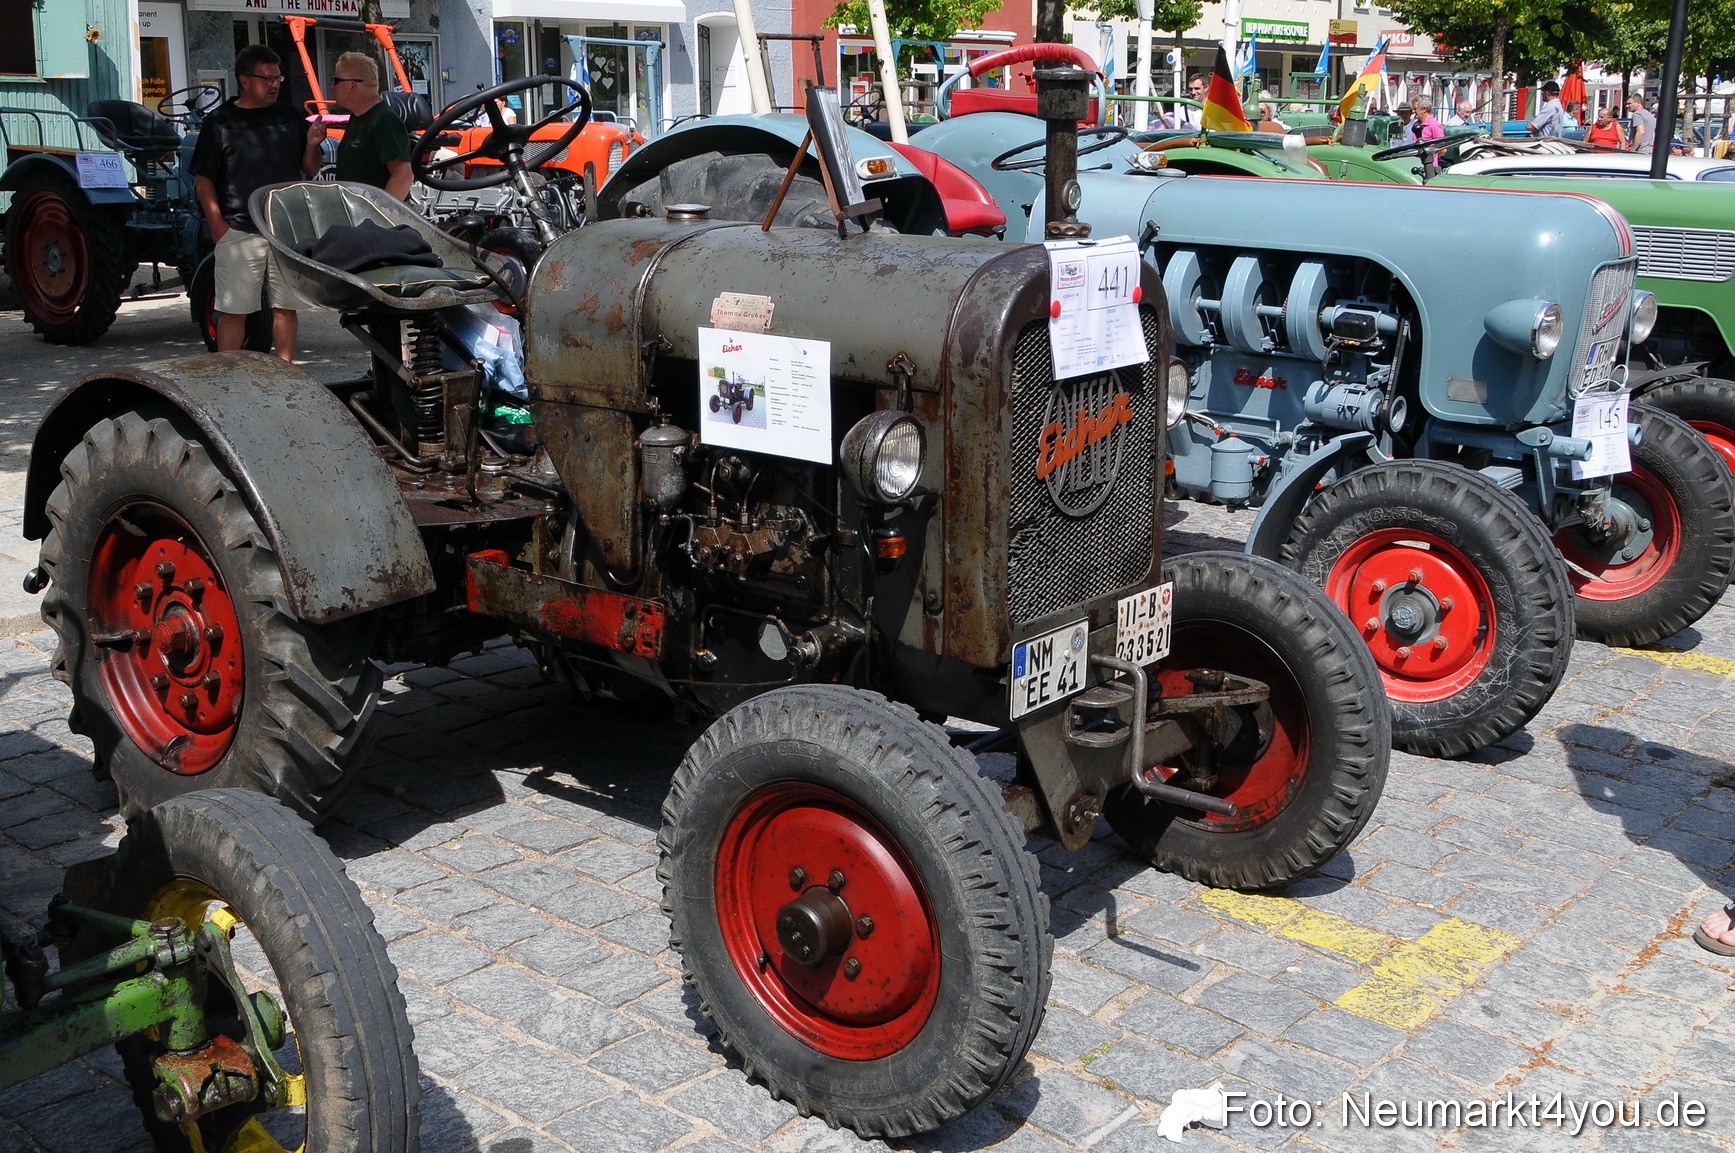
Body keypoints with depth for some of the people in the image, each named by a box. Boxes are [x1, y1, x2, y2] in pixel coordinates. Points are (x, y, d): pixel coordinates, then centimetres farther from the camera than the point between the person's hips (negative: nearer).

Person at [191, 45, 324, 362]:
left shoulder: (290, 116, 11)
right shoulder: (220, 122, 2)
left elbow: (310, 170, 13)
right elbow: (203, 180, 2)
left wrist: (312, 145, -7)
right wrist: (217, 223, -8)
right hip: (238, 231, -3)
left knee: (285, 307, 6)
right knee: (233, 310, -1)